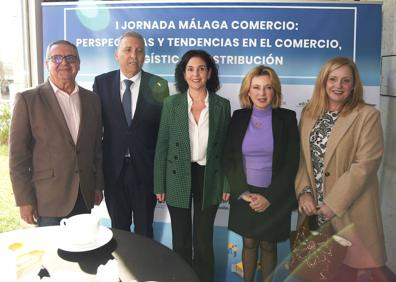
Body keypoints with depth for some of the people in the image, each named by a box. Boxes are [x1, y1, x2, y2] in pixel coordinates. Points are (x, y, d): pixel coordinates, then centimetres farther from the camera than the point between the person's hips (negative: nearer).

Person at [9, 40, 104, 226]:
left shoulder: (92, 99, 7)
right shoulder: (28, 100, -6)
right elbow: (18, 154, -6)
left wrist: (98, 185, 11)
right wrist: (24, 200, -8)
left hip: (84, 197, 4)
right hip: (48, 200, -3)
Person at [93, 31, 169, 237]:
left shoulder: (158, 85, -4)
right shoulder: (102, 82, 0)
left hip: (145, 169, -1)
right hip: (113, 168, 2)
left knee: (144, 229, 14)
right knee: (118, 228, 18)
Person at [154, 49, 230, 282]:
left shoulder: (222, 105, -3)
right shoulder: (171, 103, -4)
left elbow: (226, 147, 2)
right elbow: (162, 146, -2)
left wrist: (227, 184, 1)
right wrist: (159, 185, -2)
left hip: (209, 179, 0)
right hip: (178, 179, 0)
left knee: (204, 240, 11)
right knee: (181, 240, 14)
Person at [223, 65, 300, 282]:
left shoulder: (287, 118, -5)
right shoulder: (238, 117, 0)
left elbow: (292, 163, -7)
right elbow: (228, 159, 0)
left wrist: (269, 197, -12)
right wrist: (244, 193, -10)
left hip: (275, 198, -1)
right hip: (244, 197, 1)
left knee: (268, 245, 13)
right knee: (249, 243, 14)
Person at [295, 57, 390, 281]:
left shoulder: (367, 115, -7)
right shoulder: (309, 113, 8)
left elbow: (365, 165, -15)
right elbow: (301, 156, 6)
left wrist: (333, 203, -17)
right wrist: (304, 192, -8)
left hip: (350, 210, -4)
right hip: (314, 208, 5)